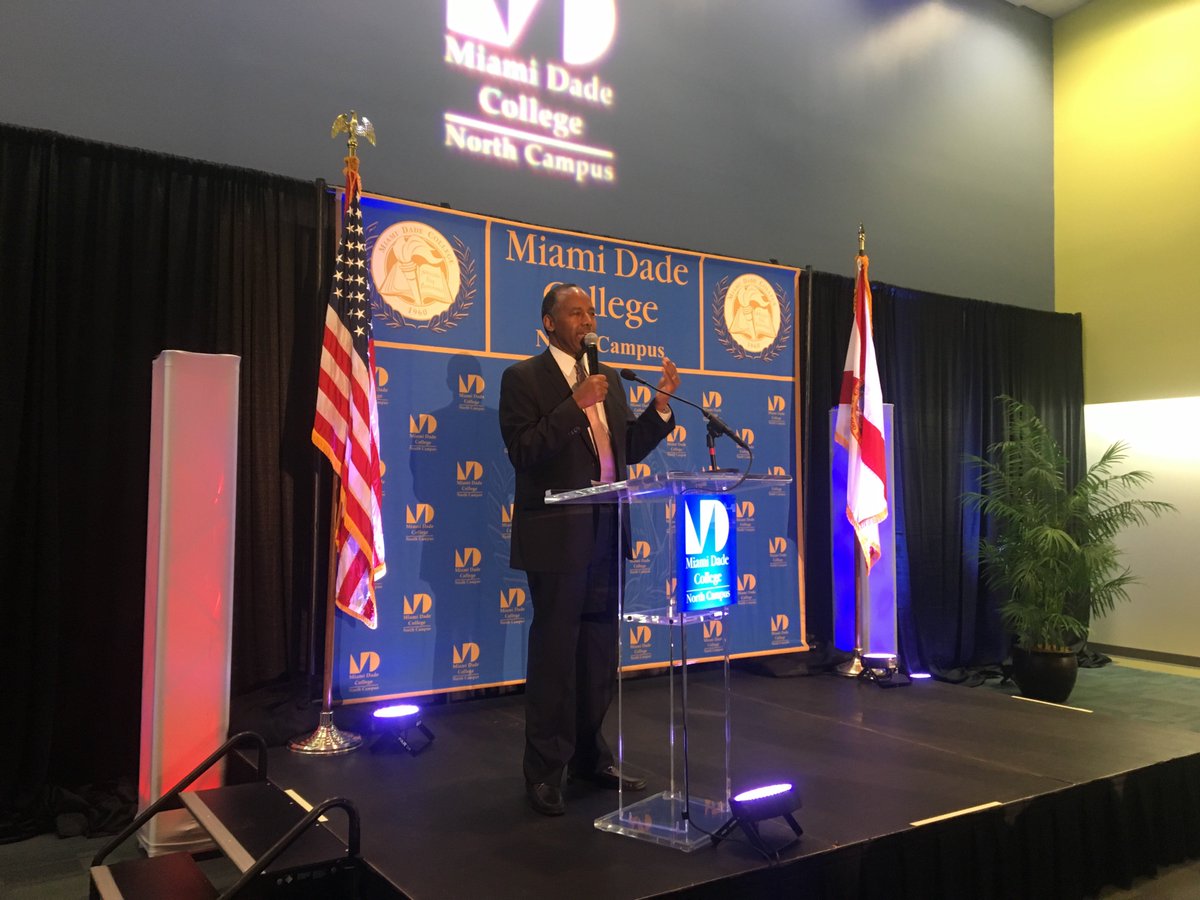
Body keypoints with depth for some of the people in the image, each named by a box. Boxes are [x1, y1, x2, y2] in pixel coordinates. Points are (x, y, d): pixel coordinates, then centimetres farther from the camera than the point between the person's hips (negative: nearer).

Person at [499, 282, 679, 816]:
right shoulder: (523, 378, -5)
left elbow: (629, 450, 14)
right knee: (554, 654, 2)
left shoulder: (608, 379, 15)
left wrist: (661, 404, 1)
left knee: (599, 653, 15)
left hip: (606, 535, 7)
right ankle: (544, 772, 15)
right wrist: (575, 405, -23)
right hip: (558, 537, -7)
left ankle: (589, 756, 30)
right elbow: (523, 453, -16)